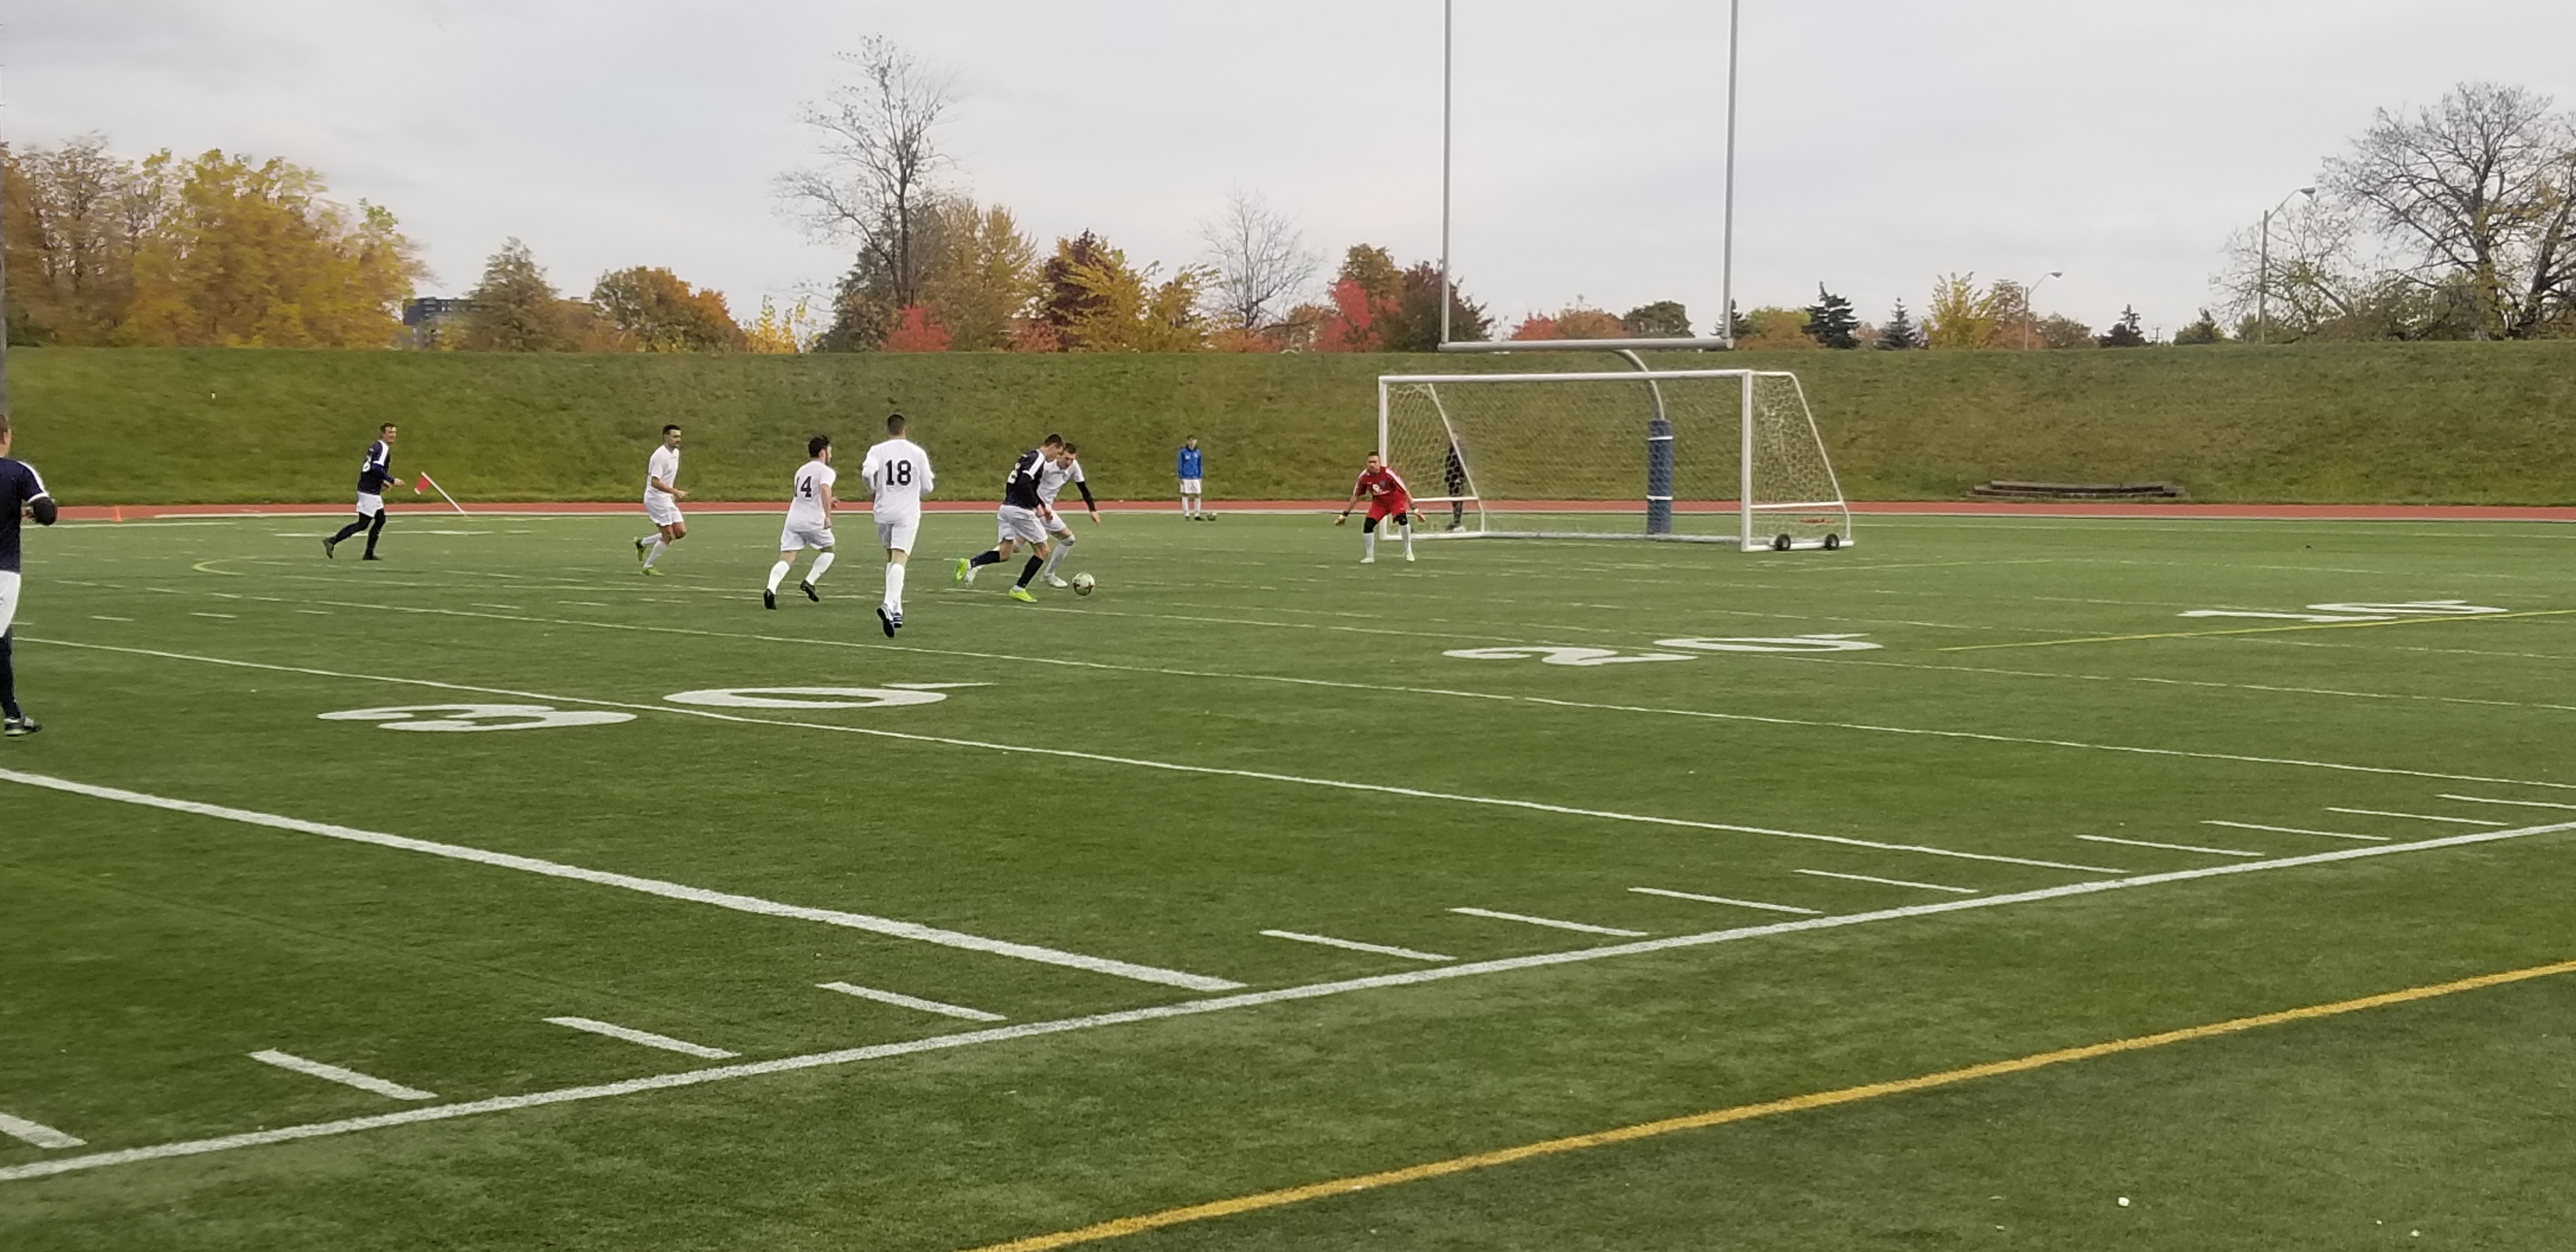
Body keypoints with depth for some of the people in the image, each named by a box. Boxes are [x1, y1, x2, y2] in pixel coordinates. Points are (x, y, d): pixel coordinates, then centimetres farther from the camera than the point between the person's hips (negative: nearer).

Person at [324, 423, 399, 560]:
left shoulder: (375, 447, 16)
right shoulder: (383, 448, -13)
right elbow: (376, 468, -25)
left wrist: (381, 481, 18)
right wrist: (391, 480, -22)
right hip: (370, 492, -10)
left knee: (380, 520, 13)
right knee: (363, 524, -7)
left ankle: (369, 554, 15)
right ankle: (332, 541, -8)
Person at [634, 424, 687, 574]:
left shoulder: (675, 453, 9)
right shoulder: (660, 456, -20)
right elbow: (655, 483, -26)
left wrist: (674, 494, 20)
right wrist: (676, 492, -31)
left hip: (667, 499, 9)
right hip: (656, 498, -9)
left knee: (681, 532, 4)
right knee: (668, 536, -8)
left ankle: (643, 543, 17)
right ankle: (648, 566, 7)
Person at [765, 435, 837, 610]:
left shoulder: (801, 471, 22)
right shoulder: (826, 471, -2)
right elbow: (825, 489, -22)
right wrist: (828, 515, -24)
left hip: (794, 518, 5)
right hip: (814, 521, -5)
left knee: (786, 559, -3)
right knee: (828, 551, 20)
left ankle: (771, 590, -24)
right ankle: (809, 582, 7)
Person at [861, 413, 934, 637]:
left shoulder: (877, 451, 0)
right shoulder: (918, 452, 2)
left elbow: (868, 472, -19)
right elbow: (927, 487, 3)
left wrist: (873, 491, 1)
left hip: (884, 512, 1)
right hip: (908, 513, -1)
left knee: (891, 558, 20)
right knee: (899, 561, -10)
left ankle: (896, 611, 19)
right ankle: (889, 606, -33)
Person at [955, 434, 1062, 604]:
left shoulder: (1028, 456, 18)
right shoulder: (1039, 459, -11)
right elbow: (1024, 484, -24)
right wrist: (1037, 505, -18)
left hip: (1007, 507, 9)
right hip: (1021, 511, -9)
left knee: (1004, 553, 9)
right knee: (1042, 550, 5)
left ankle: (970, 564, -10)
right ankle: (1019, 589, 5)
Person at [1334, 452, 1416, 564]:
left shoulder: (1388, 473, -28)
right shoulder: (1364, 476, -15)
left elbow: (1404, 491, -24)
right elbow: (1355, 496, -1)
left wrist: (1414, 509, -27)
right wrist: (1345, 515, 2)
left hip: (1396, 500, -4)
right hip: (1379, 502, 4)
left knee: (1402, 519, -30)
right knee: (1368, 525, -12)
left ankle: (1408, 551, -14)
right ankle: (1369, 557, 7)